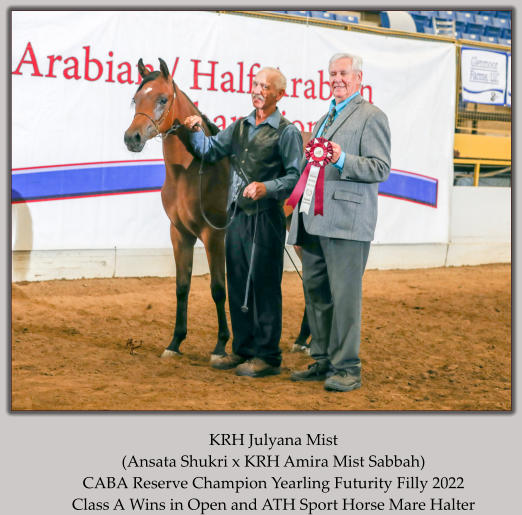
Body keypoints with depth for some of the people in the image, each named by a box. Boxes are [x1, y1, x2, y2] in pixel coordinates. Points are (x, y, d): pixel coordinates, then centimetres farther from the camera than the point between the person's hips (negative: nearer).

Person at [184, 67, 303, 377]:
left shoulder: (287, 132, -5)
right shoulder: (241, 127, 14)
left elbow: (296, 176, -10)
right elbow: (210, 151, 23)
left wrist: (267, 187, -24)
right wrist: (196, 130, 7)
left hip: (266, 216, -7)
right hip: (238, 215, 7)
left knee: (265, 286, -3)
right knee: (238, 285, 12)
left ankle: (267, 356, 5)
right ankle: (243, 349, 23)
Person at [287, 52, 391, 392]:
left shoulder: (371, 116, -1)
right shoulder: (326, 119, 25)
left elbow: (380, 169, -10)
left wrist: (341, 159, -23)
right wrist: (299, 204, 23)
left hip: (347, 220, -8)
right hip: (313, 221, 8)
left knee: (344, 294, -7)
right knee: (316, 293, 10)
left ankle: (347, 368, -2)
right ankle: (323, 362, 18)